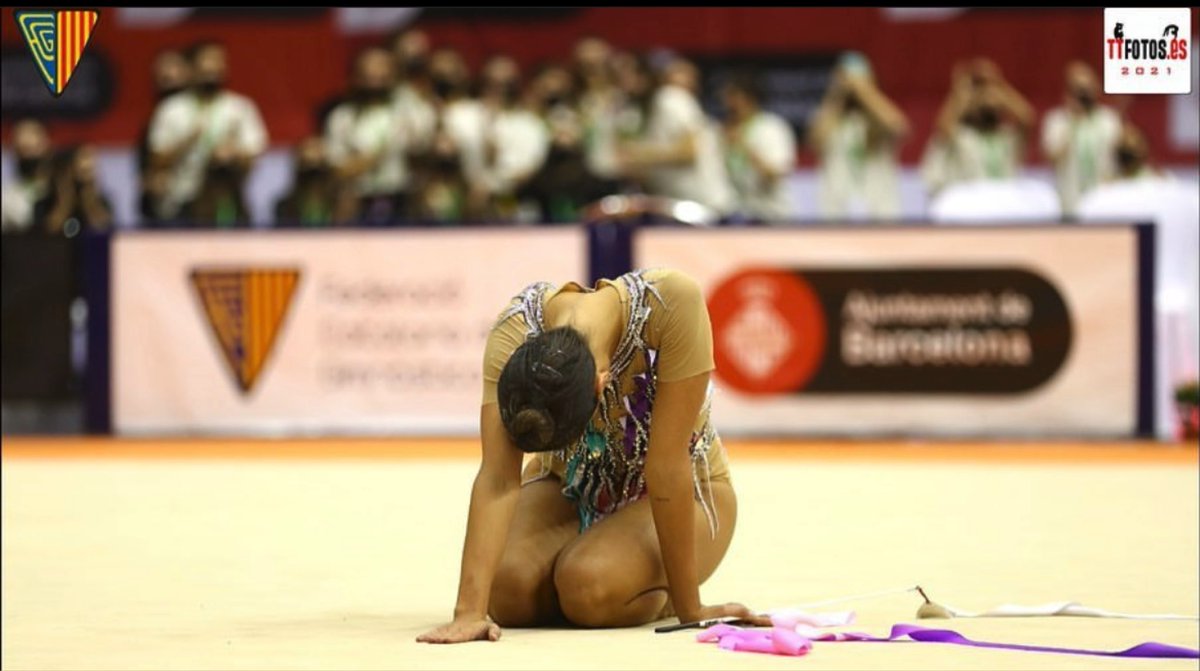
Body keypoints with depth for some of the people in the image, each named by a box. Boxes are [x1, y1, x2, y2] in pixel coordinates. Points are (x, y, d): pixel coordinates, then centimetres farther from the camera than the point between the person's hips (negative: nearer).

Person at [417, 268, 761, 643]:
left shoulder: (671, 306, -36)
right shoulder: (515, 329, -29)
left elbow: (666, 468, -33)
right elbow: (498, 480, -33)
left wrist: (689, 609, -27)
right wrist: (470, 610, -42)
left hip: (677, 497, -3)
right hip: (569, 486, 3)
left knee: (589, 587, -32)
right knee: (509, 586, -27)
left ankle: (662, 598, 4)